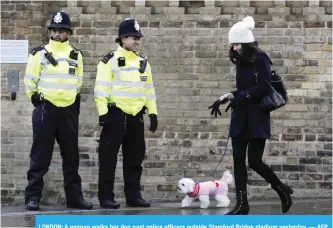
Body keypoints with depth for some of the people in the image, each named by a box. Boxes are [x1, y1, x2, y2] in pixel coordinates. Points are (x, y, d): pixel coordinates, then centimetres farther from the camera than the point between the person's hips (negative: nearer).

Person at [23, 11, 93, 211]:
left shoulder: (76, 55, 10)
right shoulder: (40, 53, -2)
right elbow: (30, 81, 1)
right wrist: (37, 99, 2)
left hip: (69, 110, 4)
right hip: (46, 109, -4)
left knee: (71, 157, 8)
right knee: (40, 156, -4)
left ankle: (74, 197, 15)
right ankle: (33, 197, -1)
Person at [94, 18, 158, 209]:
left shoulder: (143, 62, 14)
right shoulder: (110, 60, -5)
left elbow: (149, 89, 19)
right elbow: (101, 88, -9)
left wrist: (153, 113, 13)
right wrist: (103, 113, -16)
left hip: (136, 116, 6)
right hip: (116, 114, -6)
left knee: (135, 158, 9)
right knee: (109, 157, -4)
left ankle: (133, 195, 16)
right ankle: (106, 197, 0)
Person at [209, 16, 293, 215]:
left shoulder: (261, 58, -10)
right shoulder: (240, 61, 11)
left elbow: (264, 87, -17)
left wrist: (236, 96, -17)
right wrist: (228, 97, 3)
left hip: (257, 116, -7)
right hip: (240, 116, 7)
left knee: (254, 160, -8)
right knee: (238, 159, 0)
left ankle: (283, 190, 15)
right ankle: (242, 204, 4)